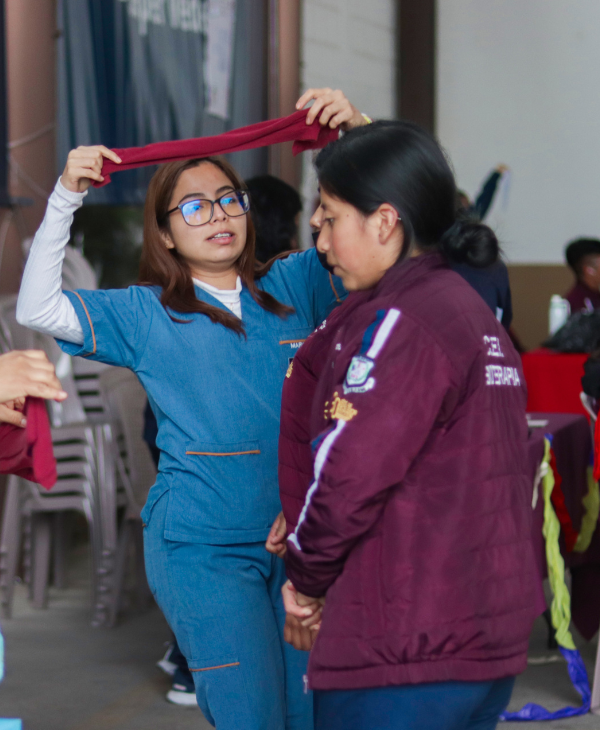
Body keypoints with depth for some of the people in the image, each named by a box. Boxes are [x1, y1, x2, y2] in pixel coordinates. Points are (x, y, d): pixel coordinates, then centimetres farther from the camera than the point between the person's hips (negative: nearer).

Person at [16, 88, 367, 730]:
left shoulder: (291, 288, 10)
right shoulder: (145, 314, 5)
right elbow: (38, 309, -4)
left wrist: (356, 127, -8)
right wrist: (66, 198, -11)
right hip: (204, 549, -3)